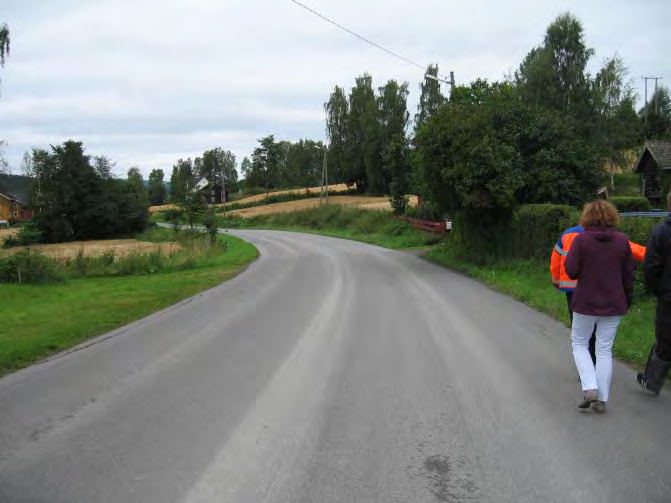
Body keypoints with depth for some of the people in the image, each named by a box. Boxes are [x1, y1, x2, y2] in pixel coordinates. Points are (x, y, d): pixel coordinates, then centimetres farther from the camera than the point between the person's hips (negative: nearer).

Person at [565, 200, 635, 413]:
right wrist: (628, 300, 16)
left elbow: (571, 271, -13)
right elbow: (629, 275, 4)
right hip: (613, 305, 3)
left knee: (579, 343, 14)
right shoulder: (622, 240, -2)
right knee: (605, 349, 11)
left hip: (585, 303, -3)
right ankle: (602, 399, 14)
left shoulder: (581, 240, -13)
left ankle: (590, 389, -2)